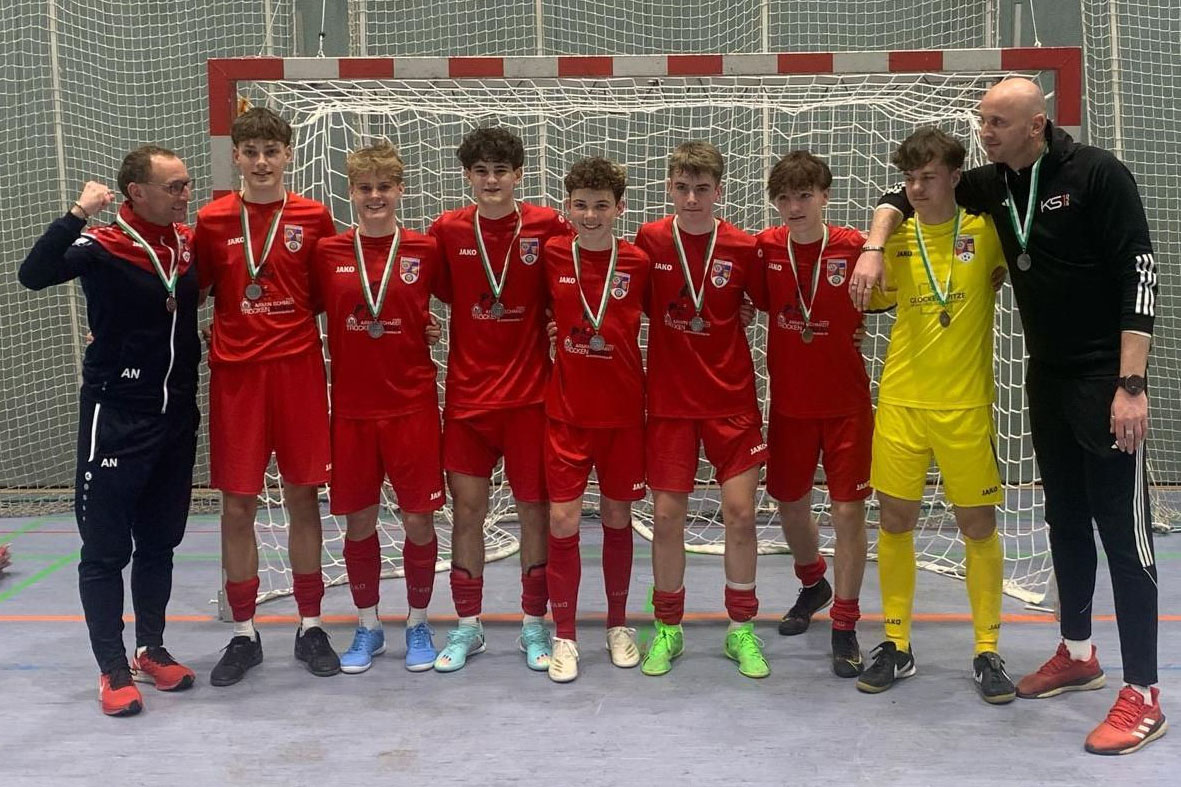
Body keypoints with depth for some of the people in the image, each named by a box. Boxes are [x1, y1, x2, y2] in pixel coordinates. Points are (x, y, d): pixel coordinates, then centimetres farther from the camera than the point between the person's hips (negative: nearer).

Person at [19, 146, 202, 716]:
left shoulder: (192, 242, 3)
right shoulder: (103, 247, -14)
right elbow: (33, 274, -30)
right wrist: (78, 214, -34)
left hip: (177, 414, 6)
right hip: (116, 417, -5)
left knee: (160, 542, 15)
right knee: (106, 547, 2)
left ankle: (152, 650, 28)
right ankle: (114, 669, 12)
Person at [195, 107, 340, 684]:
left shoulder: (314, 218, 2)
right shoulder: (212, 220, 2)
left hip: (298, 369, 0)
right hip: (235, 372, 0)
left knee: (303, 497, 7)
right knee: (237, 505, 4)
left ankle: (310, 627, 19)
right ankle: (243, 634, 17)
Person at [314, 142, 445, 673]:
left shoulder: (426, 251, -2)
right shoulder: (327, 252, 1)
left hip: (412, 404, -1)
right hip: (351, 406, 1)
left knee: (418, 519, 3)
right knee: (358, 520, 8)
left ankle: (418, 625, 22)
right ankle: (367, 628, 25)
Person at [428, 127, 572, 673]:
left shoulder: (548, 226, -4)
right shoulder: (447, 230, 0)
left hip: (530, 390, -1)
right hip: (467, 391, 1)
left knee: (534, 506, 5)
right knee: (467, 506, 4)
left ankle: (534, 623, 20)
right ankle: (467, 626, 19)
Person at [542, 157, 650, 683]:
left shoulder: (639, 263, -5)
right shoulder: (551, 257, -3)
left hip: (623, 411, 0)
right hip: (566, 412, 0)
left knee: (617, 519, 11)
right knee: (562, 522, -3)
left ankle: (618, 626, 28)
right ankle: (564, 637, 10)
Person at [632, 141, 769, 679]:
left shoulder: (744, 248, -5)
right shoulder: (649, 241, -5)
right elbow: (635, 307, 7)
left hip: (732, 399, 0)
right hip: (668, 399, 0)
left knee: (740, 512, -1)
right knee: (666, 515, 2)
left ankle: (742, 630, 16)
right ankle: (668, 629, 20)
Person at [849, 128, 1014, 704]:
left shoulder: (985, 231, -3)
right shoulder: (897, 239, 5)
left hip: (967, 404, -2)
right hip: (901, 402, 2)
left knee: (978, 526, 3)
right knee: (895, 521, 6)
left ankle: (987, 651, 17)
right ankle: (896, 645, 19)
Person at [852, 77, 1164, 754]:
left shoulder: (1098, 174, -14)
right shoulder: (993, 184, 4)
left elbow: (1139, 274, -17)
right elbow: (901, 198, 17)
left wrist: (1131, 384, -21)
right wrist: (874, 248, -4)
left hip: (1107, 377, -7)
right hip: (1048, 375, 7)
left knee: (1124, 529, -6)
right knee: (1065, 520, 15)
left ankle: (1143, 696, 1)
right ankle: (1078, 655, 30)